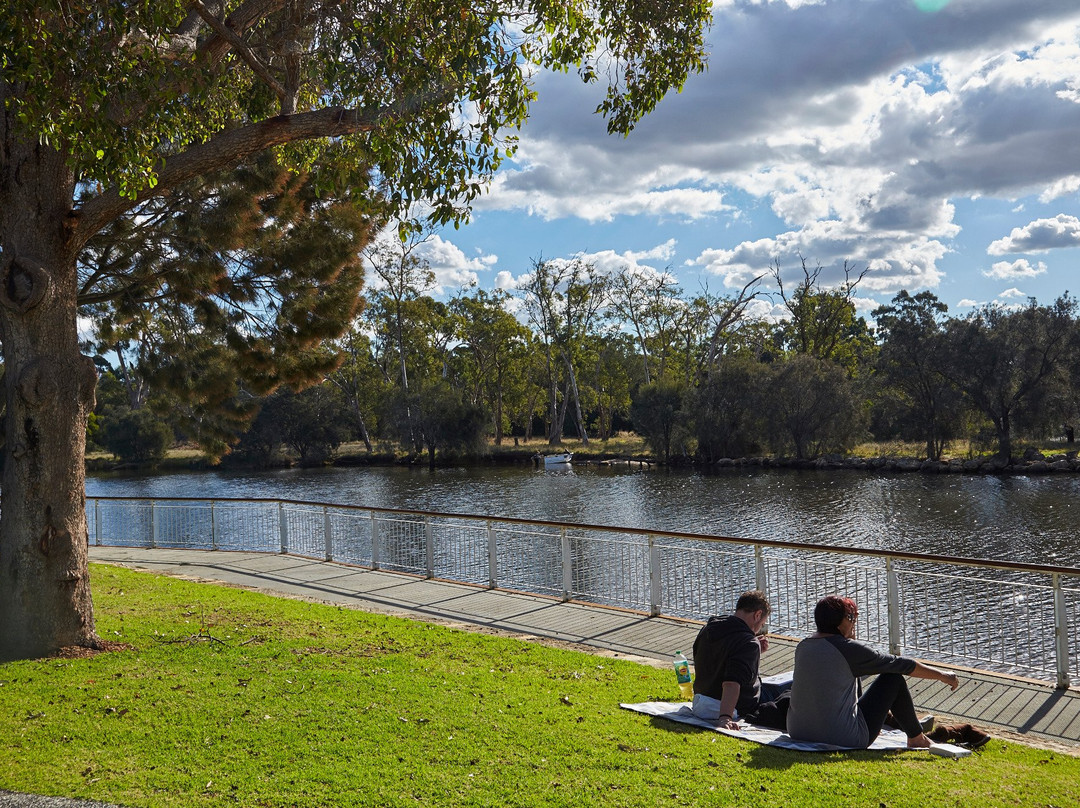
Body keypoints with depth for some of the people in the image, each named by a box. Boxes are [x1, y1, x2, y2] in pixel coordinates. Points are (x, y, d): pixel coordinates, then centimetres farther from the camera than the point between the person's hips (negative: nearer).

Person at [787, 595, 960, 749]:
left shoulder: (802, 647, 5)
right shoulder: (848, 648, -13)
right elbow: (901, 665, -3)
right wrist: (942, 675, 8)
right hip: (843, 739, -7)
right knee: (893, 679, 7)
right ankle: (916, 738, 25)